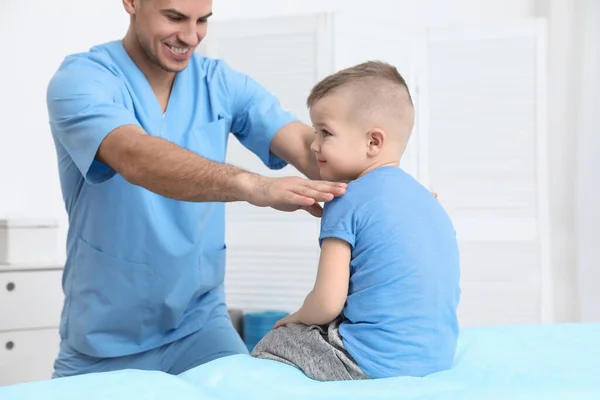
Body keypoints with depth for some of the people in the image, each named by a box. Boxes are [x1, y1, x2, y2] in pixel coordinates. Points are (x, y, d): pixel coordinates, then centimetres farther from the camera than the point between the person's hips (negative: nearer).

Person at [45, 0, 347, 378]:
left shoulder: (222, 82, -2)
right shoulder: (80, 80, -15)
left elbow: (309, 146, -14)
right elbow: (137, 158, -34)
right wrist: (251, 185, -50)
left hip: (199, 323, 2)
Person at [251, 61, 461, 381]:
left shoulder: (347, 202, -11)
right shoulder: (428, 199, 11)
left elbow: (327, 303, -16)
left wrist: (297, 318, 8)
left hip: (375, 363, -8)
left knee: (269, 346, 11)